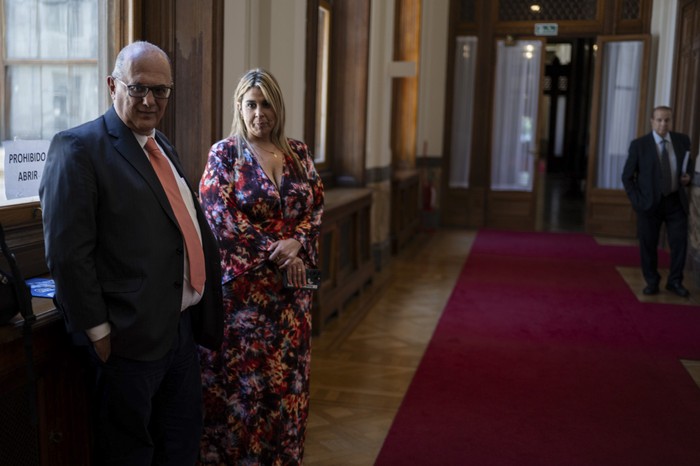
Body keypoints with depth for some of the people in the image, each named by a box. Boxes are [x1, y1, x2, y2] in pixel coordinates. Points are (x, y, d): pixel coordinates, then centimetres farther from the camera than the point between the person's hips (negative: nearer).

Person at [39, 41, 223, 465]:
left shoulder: (162, 145, 14)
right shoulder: (78, 147, -12)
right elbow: (68, 252, -17)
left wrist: (205, 313, 14)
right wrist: (98, 331, -17)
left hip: (184, 325, 8)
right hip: (131, 335, -8)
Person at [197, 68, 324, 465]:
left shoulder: (299, 153, 10)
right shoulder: (224, 154, -2)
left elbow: (316, 206, 5)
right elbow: (224, 218, -10)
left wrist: (295, 243, -14)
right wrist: (276, 252, -14)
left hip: (292, 283, 4)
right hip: (242, 282, -4)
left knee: (288, 373, 9)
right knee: (240, 375, 1)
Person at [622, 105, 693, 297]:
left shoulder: (682, 140, 2)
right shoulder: (639, 145, -7)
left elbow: (688, 164, 19)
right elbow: (627, 176, -2)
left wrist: (687, 176, -4)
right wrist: (637, 201, -10)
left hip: (676, 202, 2)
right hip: (650, 203, -2)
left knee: (680, 242, 2)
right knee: (648, 245, 4)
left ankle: (675, 282, 19)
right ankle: (652, 283, 21)